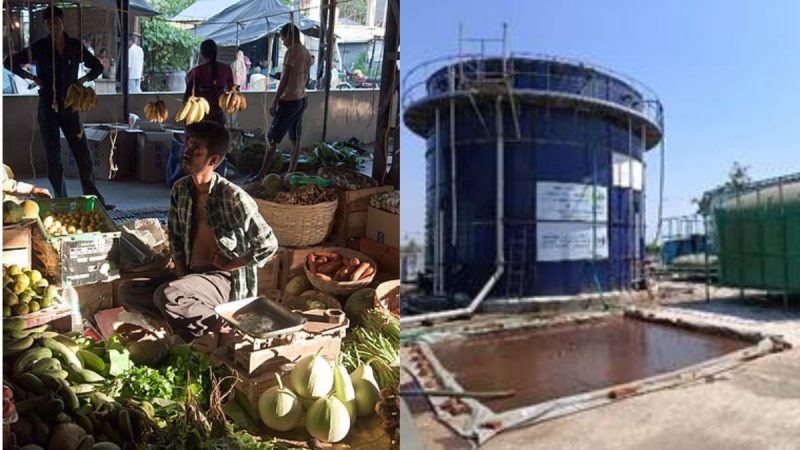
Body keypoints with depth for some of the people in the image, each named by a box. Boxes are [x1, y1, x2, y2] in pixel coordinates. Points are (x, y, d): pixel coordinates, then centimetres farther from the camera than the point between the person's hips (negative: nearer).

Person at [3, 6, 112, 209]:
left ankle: (95, 201, 5)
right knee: (53, 159, 4)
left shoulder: (76, 47, 3)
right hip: (48, 109, -1)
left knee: (84, 158, -2)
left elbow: (97, 67, 15)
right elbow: (10, 63, 8)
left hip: (70, 108, 1)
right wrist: (31, 77, -4)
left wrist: (83, 79, 0)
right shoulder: (39, 47, 0)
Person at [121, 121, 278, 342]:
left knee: (166, 296, -30)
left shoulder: (233, 197, -19)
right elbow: (175, 237, 15)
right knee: (130, 293, -4)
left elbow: (268, 245, -17)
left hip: (226, 280, -8)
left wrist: (228, 266, -10)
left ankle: (221, 330, -10)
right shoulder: (180, 189, 2)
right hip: (191, 274, 8)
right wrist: (181, 275, 1)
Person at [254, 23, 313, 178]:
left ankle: (261, 175, 1)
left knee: (272, 139, -3)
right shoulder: (307, 53, 9)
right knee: (296, 139, 11)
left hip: (289, 101, -9)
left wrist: (274, 103, -16)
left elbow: (285, 80, -20)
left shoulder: (291, 52, -17)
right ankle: (291, 173, 18)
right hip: (302, 100, 9)